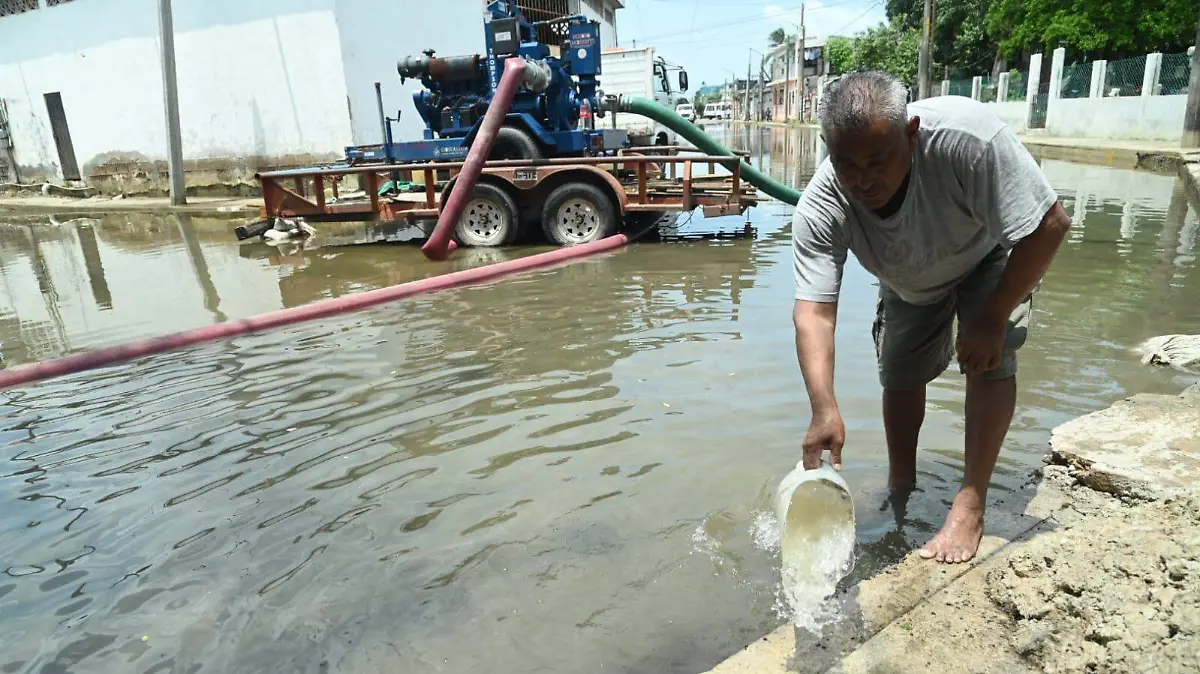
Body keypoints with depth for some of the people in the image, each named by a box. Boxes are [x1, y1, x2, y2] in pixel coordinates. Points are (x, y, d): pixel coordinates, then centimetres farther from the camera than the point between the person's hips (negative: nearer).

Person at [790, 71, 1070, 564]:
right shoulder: (820, 208, -36)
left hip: (993, 254, -2)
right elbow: (814, 310, -40)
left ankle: (971, 506, -11)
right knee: (899, 374, 2)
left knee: (989, 361, -20)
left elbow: (1050, 224, -34)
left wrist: (993, 318, -30)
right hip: (911, 283, 3)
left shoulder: (966, 136, -44)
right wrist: (824, 408, -51)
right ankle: (901, 490, 22)